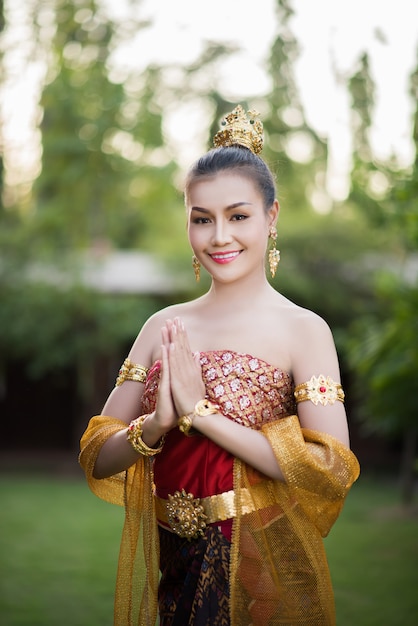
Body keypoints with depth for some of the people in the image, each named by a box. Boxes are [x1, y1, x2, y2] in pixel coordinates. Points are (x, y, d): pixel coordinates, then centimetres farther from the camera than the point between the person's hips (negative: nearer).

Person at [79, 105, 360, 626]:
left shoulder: (304, 330, -10)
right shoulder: (163, 328, 2)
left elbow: (332, 472, -20)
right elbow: (97, 459, 3)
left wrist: (200, 411, -19)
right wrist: (157, 424, -18)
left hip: (264, 572, -3)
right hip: (170, 568, 4)